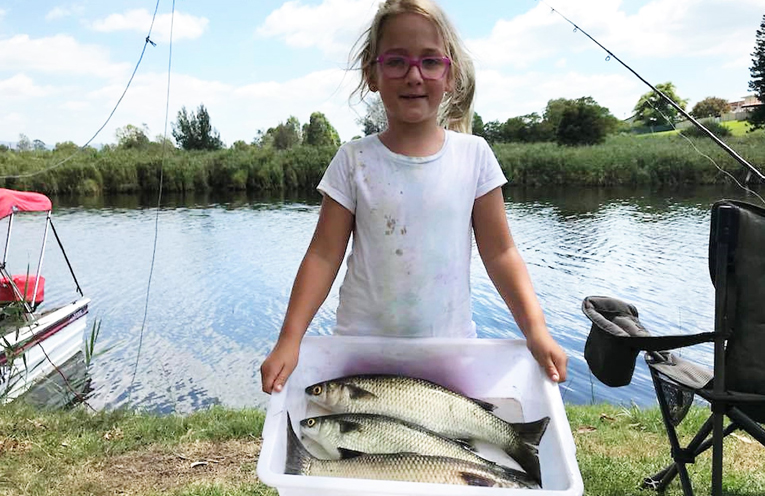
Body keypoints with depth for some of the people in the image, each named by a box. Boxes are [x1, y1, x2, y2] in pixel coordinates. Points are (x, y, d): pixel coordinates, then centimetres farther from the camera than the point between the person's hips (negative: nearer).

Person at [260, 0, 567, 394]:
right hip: (361, 346, 0)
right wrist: (289, 340, -11)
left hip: (451, 345, 1)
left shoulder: (474, 155, -2)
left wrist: (535, 329, -9)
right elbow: (324, 255, -5)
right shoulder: (354, 161, -4)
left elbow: (499, 252, 0)